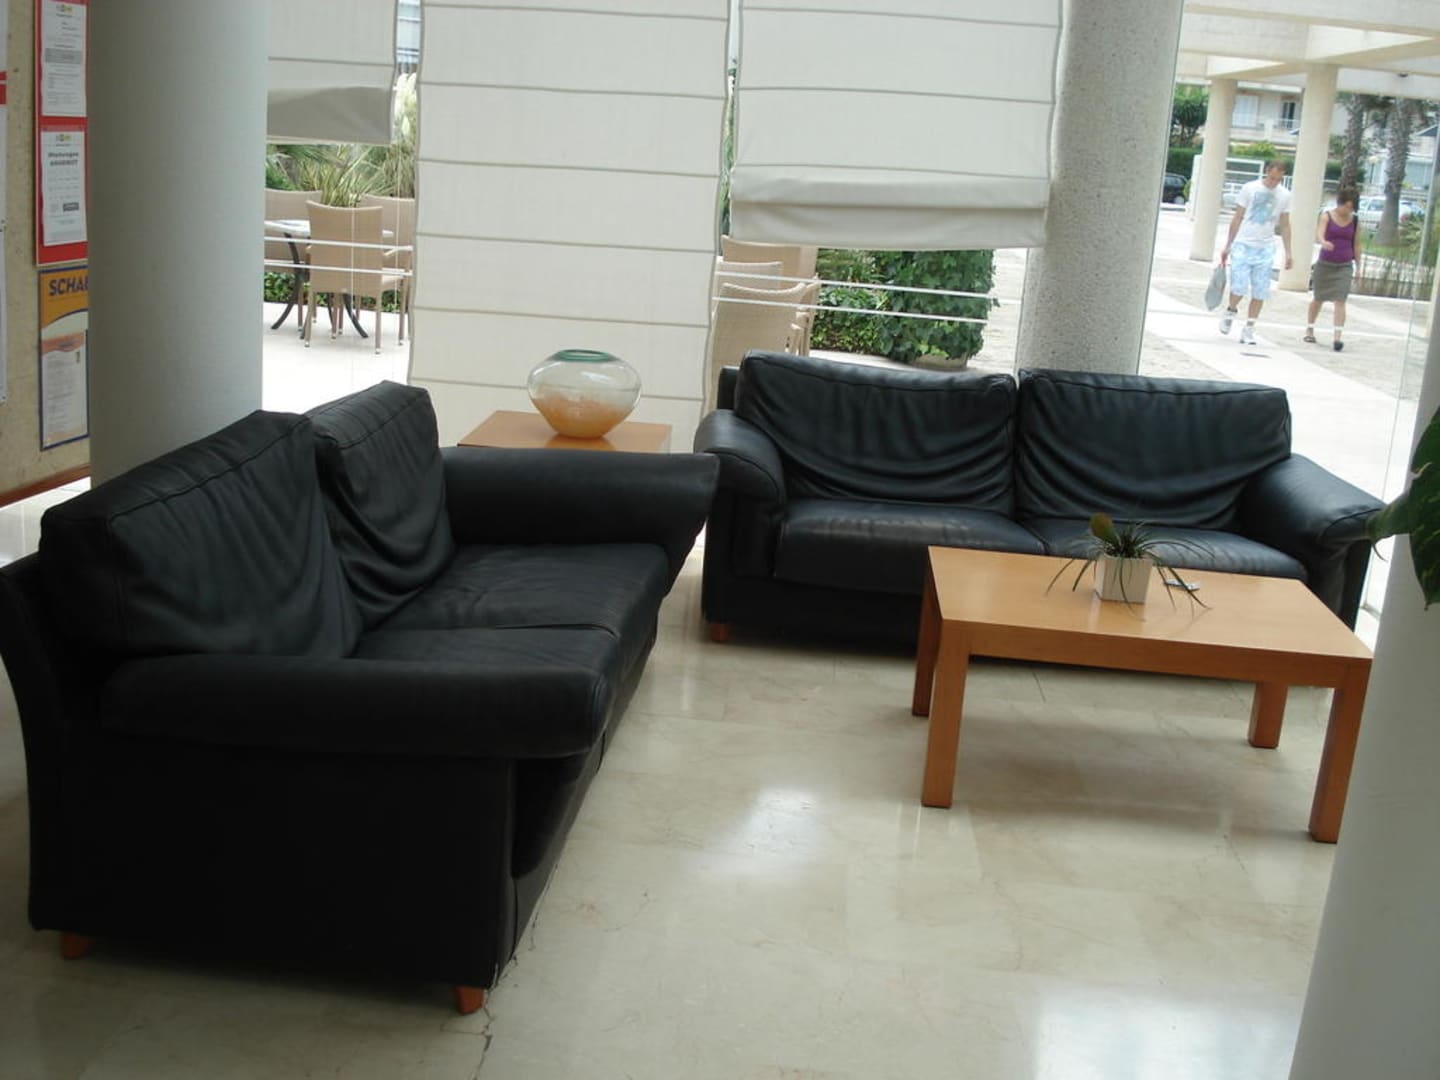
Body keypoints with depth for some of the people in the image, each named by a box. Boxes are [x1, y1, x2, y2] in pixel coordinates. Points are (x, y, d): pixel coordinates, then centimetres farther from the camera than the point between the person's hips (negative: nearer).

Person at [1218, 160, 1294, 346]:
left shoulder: (1285, 195, 6)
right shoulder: (1250, 189, -2)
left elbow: (1285, 225, 13)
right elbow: (1237, 218, 3)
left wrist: (1288, 253, 9)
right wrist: (1227, 246, 3)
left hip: (1265, 249, 3)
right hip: (1243, 245, -3)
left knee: (1260, 292, 0)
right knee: (1239, 287, -13)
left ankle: (1248, 330, 9)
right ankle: (1231, 311, 19)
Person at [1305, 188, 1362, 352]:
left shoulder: (1355, 221, 3)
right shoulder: (1327, 216, -5)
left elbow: (1356, 245, 9)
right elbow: (1319, 234, -21)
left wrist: (1358, 267, 9)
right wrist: (1324, 242, -43)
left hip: (1344, 266, 1)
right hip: (1324, 264, -1)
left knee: (1340, 301, -11)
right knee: (1318, 299, 13)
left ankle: (1338, 337, -18)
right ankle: (1309, 329, 33)